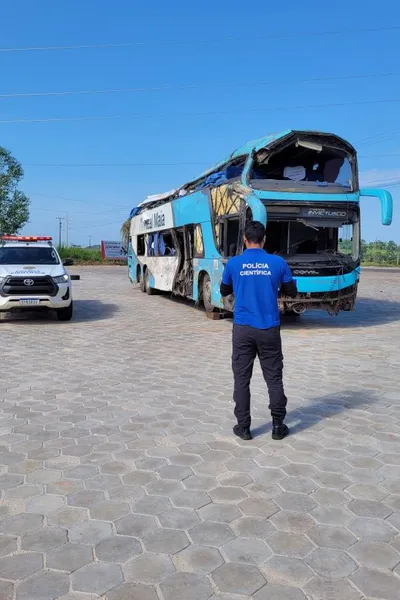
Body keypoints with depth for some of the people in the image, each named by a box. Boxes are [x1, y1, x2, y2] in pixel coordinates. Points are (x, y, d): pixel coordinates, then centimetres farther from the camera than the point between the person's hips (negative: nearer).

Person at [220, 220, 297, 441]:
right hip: (269, 329, 1)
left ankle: (243, 427, 13)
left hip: (243, 329, 0)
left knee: (241, 379, 8)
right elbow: (291, 292, 9)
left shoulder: (233, 263, -2)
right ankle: (278, 426, 17)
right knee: (274, 378, 11)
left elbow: (224, 292, 13)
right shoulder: (278, 263, -2)